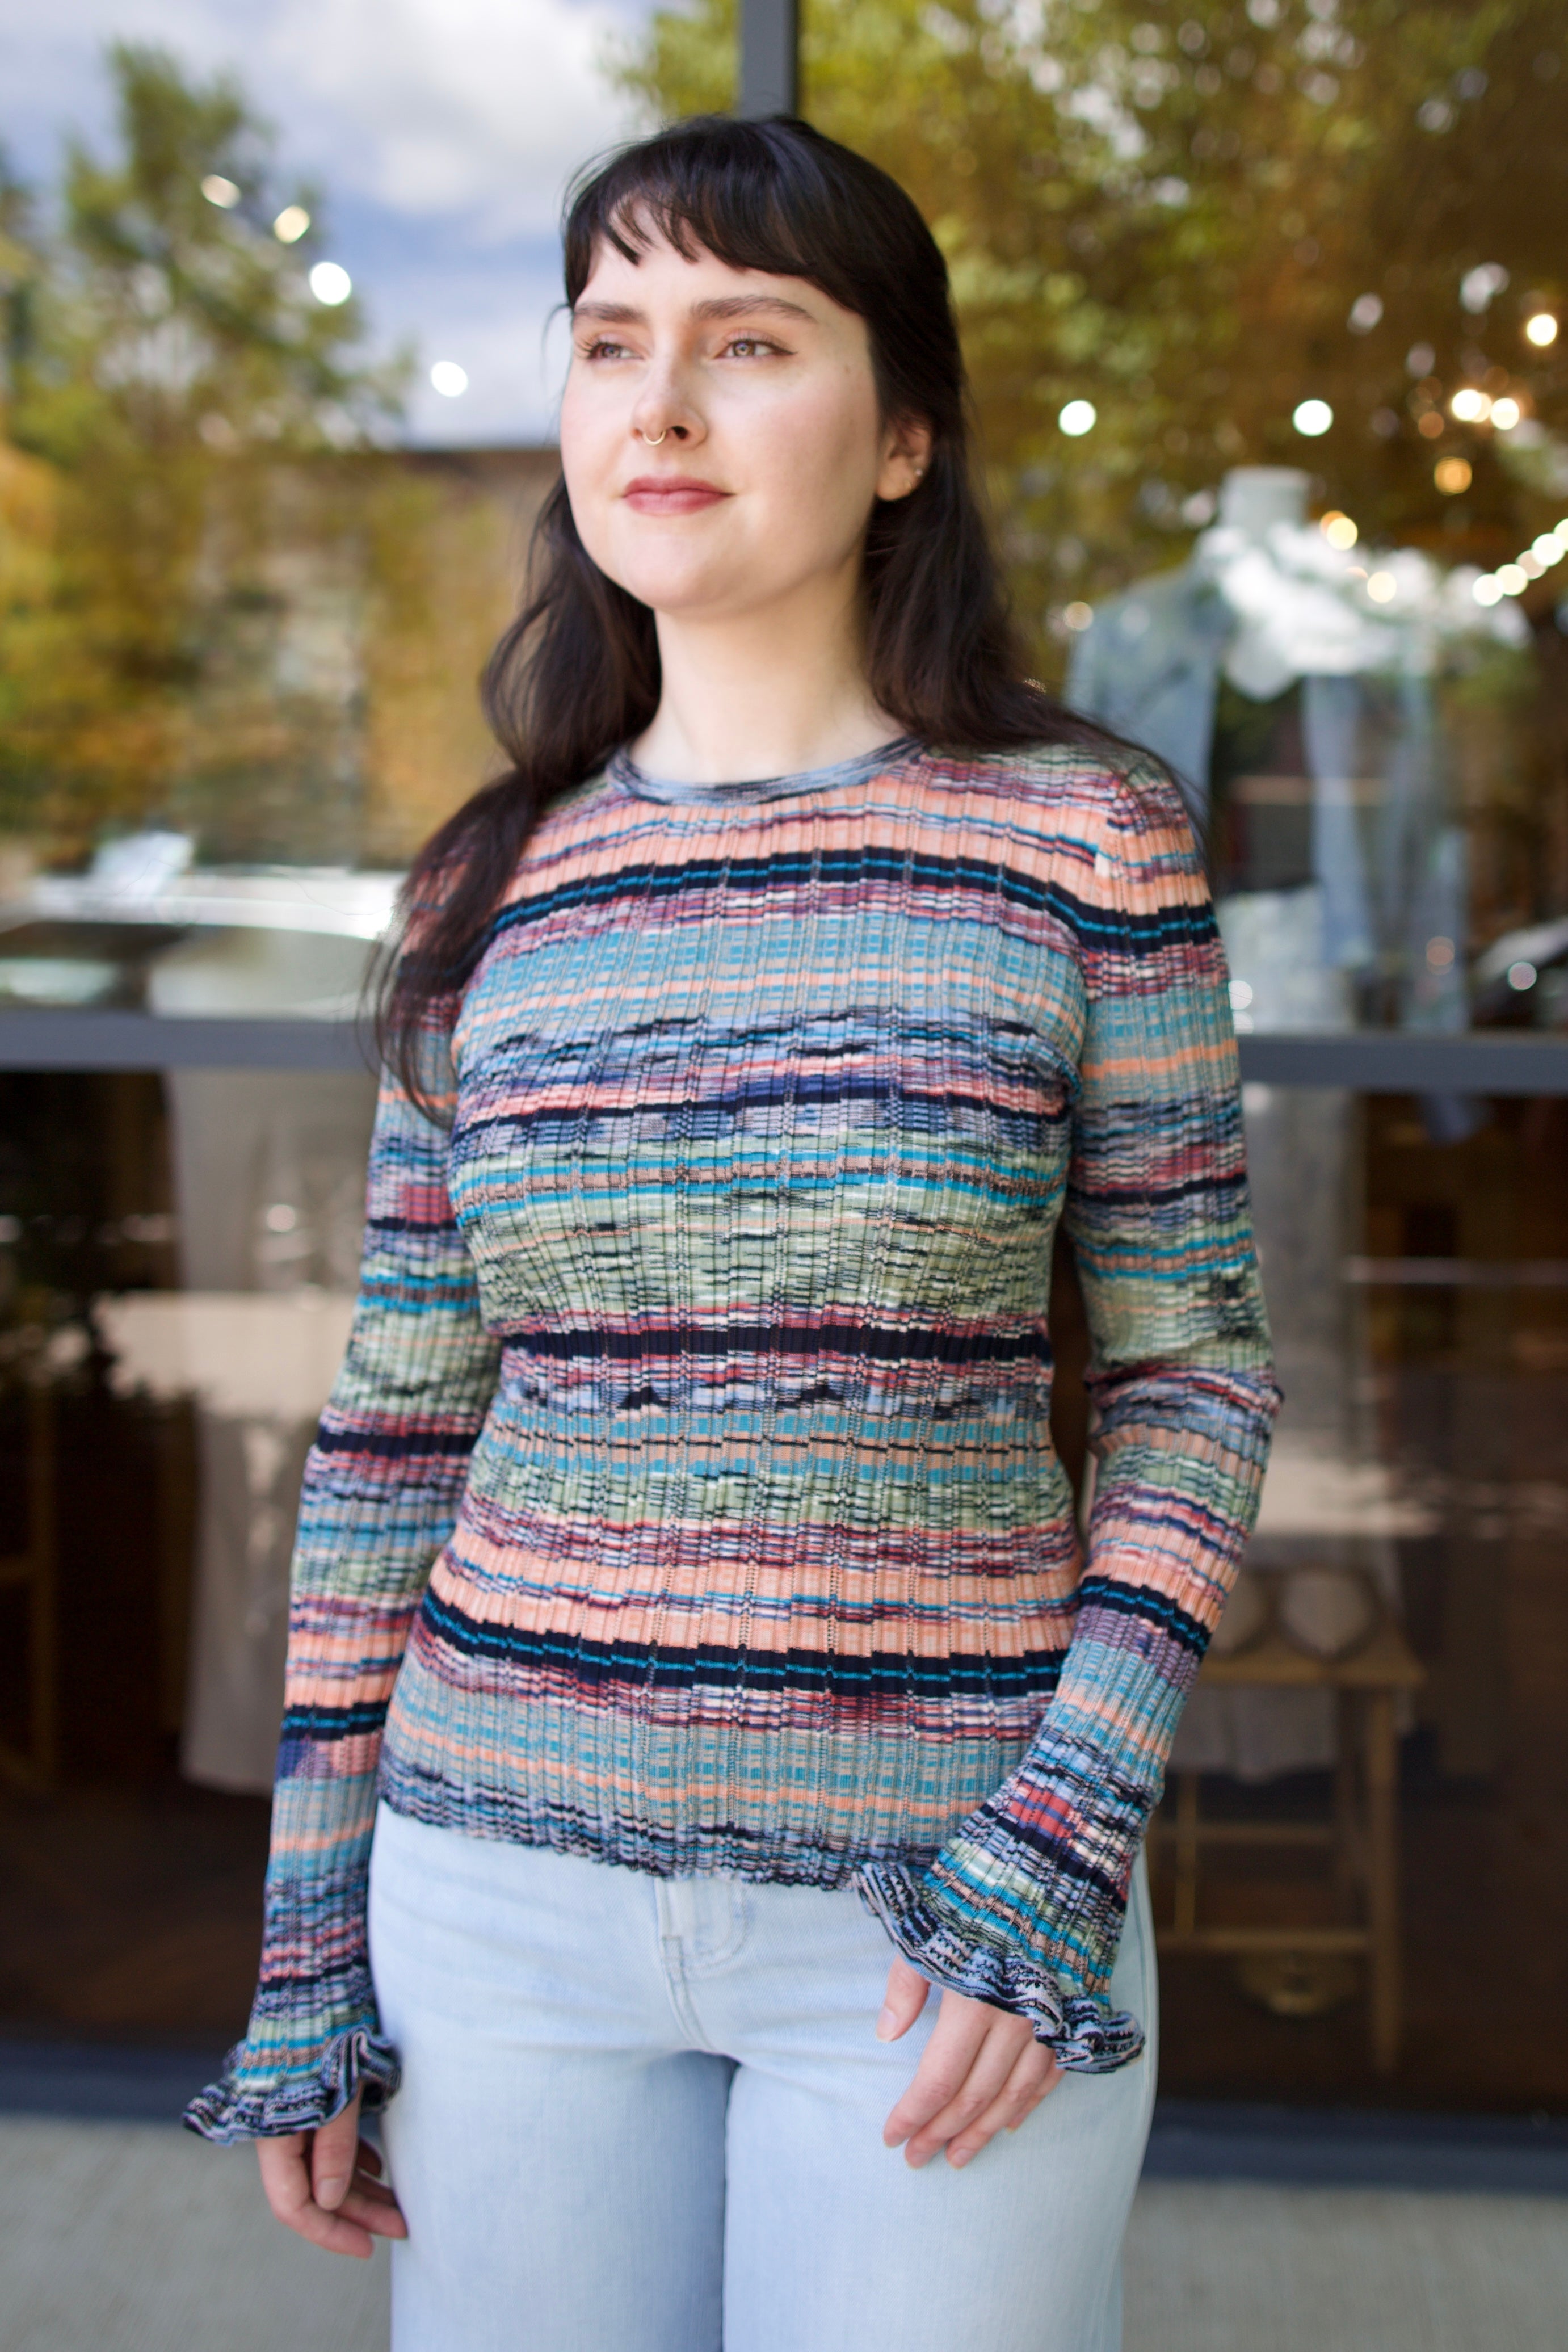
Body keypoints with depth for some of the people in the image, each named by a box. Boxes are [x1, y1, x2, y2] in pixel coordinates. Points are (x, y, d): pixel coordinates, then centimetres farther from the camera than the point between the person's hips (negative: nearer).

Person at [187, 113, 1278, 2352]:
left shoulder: (1081, 840, -5)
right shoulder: (494, 894, 3)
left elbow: (1190, 1369, -2)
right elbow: (399, 1418, 6)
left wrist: (1069, 1851, -12)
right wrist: (307, 1950, 6)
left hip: (946, 1898, -2)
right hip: (509, 1892, 3)